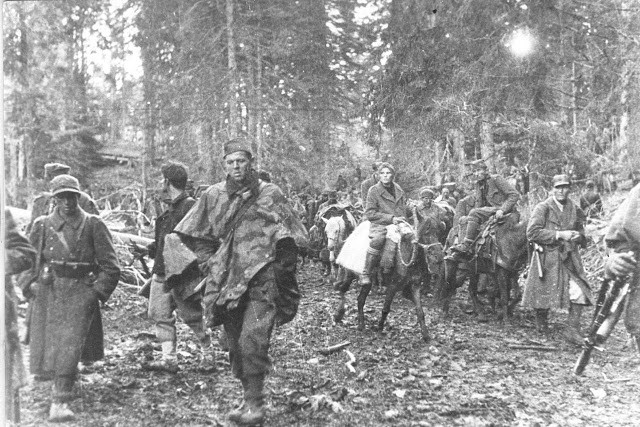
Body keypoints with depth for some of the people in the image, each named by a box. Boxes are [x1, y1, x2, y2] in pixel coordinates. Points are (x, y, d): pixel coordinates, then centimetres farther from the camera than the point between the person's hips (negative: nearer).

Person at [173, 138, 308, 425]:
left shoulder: (270, 194, 0)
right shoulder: (213, 195, 8)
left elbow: (288, 238, 4)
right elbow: (197, 236, 17)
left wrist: (277, 267, 2)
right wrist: (211, 266, 8)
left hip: (261, 283, -4)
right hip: (226, 281, 4)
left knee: (253, 341, -15)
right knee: (235, 345, 10)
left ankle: (255, 403, -3)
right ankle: (249, 397, 26)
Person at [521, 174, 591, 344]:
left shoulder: (575, 209, 10)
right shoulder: (543, 208, -6)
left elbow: (580, 231, 25)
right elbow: (532, 232, -16)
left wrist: (578, 236, -1)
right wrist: (559, 235, -19)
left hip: (570, 258, 4)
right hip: (547, 258, -4)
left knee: (579, 292, -11)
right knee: (543, 293, 7)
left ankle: (572, 330, -1)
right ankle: (541, 322, 35)